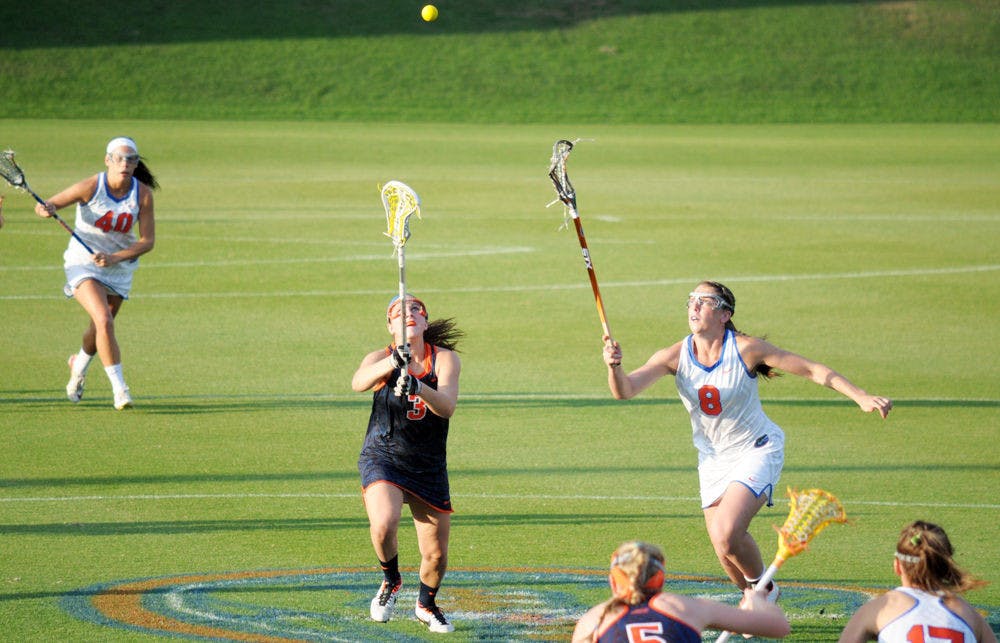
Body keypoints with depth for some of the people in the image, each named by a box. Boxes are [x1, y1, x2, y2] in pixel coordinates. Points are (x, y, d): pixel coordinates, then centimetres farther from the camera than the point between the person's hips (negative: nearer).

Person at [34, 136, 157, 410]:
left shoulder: (143, 194, -12)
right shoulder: (90, 187, -19)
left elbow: (147, 240, -9)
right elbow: (47, 206, -9)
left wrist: (114, 258, -23)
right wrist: (45, 209, -35)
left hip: (119, 267, 4)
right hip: (83, 263, -4)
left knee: (100, 330, 15)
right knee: (104, 320, -23)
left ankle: (79, 364, 49)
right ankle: (120, 390, -17)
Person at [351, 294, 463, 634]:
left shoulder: (445, 358, -4)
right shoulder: (381, 358, -6)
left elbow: (447, 407, -21)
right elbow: (359, 382, -30)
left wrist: (417, 386, -40)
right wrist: (393, 363, -48)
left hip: (429, 469, 2)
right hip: (382, 459, -2)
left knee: (436, 555, 6)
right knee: (384, 525, -30)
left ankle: (426, 604, 39)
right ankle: (391, 581, 3)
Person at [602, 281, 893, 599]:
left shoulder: (746, 349, -18)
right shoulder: (675, 356, -10)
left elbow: (811, 369, -12)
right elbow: (625, 390, -19)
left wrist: (861, 397, -19)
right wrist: (615, 366, -42)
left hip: (758, 451, -4)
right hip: (713, 459, 4)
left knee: (726, 535, -23)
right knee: (724, 549, 4)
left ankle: (764, 588, 6)